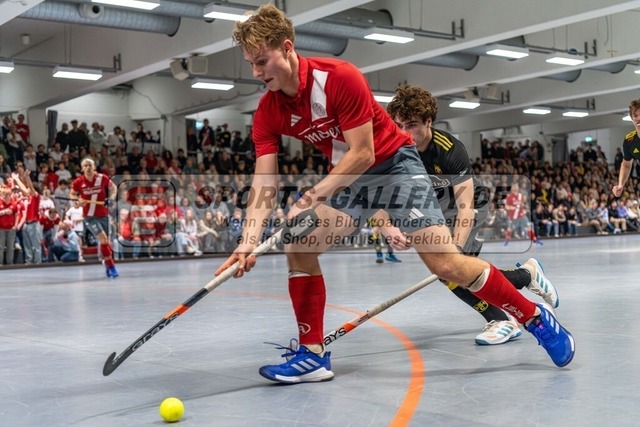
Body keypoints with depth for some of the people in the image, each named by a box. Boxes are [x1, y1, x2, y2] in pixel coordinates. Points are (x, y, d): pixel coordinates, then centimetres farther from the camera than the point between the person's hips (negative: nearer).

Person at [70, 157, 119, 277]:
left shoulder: (102, 178, -8)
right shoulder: (78, 182, -8)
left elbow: (113, 187, 9)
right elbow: (72, 195, 8)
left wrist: (111, 198, -8)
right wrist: (78, 200, -13)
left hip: (103, 215, 2)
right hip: (89, 217, -2)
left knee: (105, 241, 12)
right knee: (103, 239, -19)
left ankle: (108, 266, 32)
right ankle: (111, 266, -14)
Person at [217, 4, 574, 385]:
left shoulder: (340, 78, -26)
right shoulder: (268, 112, -9)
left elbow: (362, 154, -26)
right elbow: (265, 184, -14)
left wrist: (315, 195, -36)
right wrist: (249, 242, -28)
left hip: (394, 163, -6)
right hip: (346, 177, 6)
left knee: (446, 263, -13)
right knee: (298, 248, -9)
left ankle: (535, 317, 6)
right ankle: (312, 353, 3)